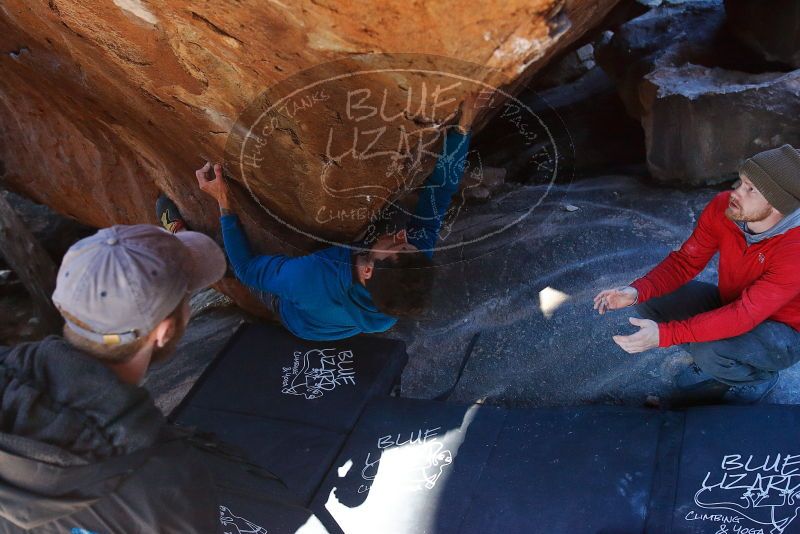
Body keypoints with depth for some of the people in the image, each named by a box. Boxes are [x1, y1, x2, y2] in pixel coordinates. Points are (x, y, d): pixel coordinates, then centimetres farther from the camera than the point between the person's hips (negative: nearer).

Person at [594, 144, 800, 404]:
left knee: (708, 352, -34)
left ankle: (758, 378, 2)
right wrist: (636, 292, -29)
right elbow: (685, 261, -10)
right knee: (652, 303, -12)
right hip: (731, 302, 6)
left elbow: (744, 315, -38)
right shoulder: (722, 207, -18)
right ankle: (715, 363, 8)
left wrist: (664, 334, -45)